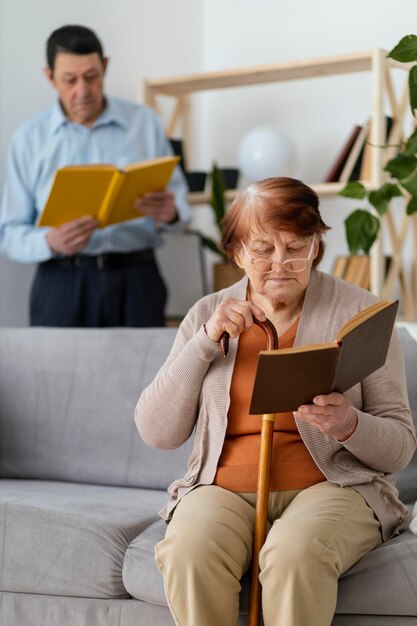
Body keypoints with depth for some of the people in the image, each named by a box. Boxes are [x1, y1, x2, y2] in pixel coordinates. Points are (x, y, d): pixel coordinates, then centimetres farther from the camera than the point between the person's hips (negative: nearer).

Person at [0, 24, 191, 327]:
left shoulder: (146, 123, 7)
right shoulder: (28, 138, 5)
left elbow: (181, 204, 9)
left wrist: (171, 213, -15)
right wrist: (51, 242, -19)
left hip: (137, 280, 1)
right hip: (62, 283, 0)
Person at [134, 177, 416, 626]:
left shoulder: (358, 311, 2)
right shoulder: (208, 314, 9)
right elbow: (157, 433, 2)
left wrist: (348, 425, -21)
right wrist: (207, 340, -7)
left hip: (332, 485, -2)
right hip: (224, 487, 2)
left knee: (295, 552, -35)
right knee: (188, 551, -31)